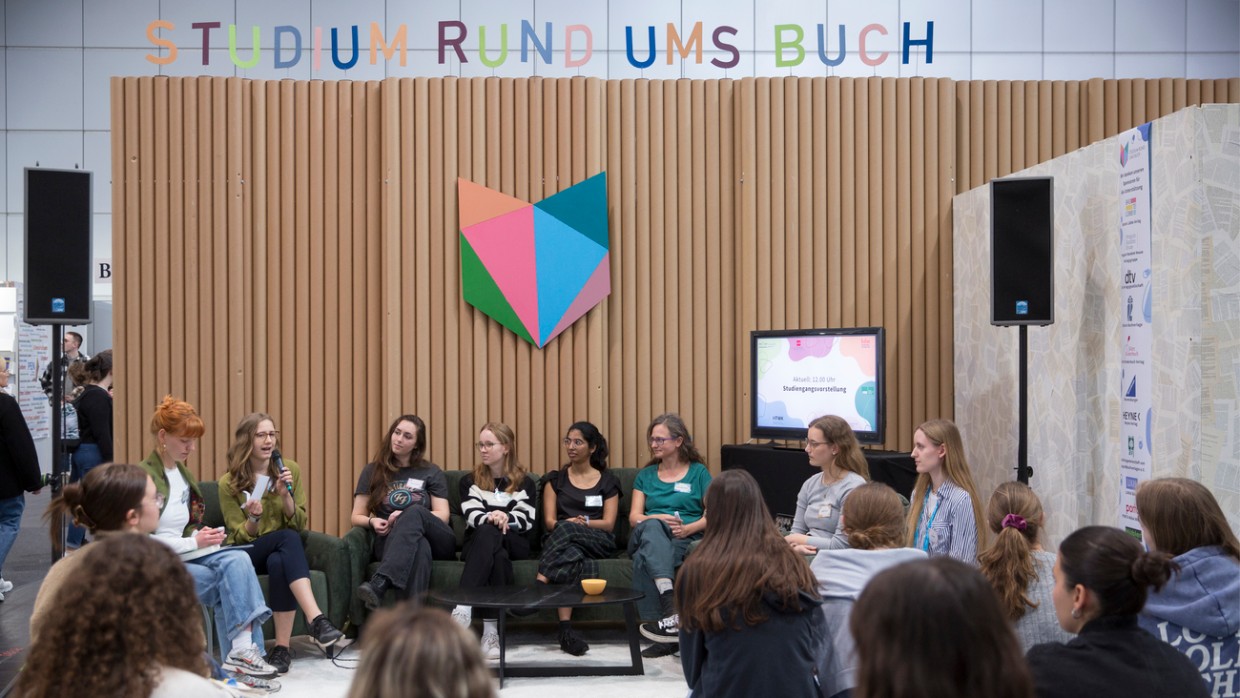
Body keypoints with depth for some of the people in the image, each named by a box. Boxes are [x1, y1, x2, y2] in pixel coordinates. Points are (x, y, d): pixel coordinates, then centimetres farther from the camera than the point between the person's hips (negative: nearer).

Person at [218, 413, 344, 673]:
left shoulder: (290, 469, 3)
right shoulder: (229, 483, -3)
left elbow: (300, 524, 2)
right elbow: (240, 537, -4)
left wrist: (285, 495, -16)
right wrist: (254, 519, -26)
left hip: (282, 551, 2)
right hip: (246, 555, -2)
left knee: (279, 563, -38)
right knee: (288, 538, -36)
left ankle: (282, 646, -38)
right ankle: (317, 620, -49)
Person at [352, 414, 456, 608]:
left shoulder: (431, 473, 15)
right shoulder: (373, 471, 16)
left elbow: (443, 517, 4)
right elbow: (356, 517, 14)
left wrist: (407, 517, -14)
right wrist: (372, 522, -12)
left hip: (436, 541, 0)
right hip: (389, 541, 0)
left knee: (414, 511, -37)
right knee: (419, 547, -40)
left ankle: (380, 583, -56)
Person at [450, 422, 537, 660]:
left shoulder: (524, 482, 14)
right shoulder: (469, 481, 16)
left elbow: (527, 520, 0)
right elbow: (472, 515, -2)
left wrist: (505, 518, -23)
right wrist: (491, 518, -26)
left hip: (515, 544, 0)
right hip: (478, 543, 0)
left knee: (487, 533, -38)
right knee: (498, 557, -40)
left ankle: (463, 606, -48)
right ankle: (491, 629, -51)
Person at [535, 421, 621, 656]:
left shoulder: (607, 481, 17)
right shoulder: (555, 479, 20)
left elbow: (608, 523, 6)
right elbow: (549, 521, 8)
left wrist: (583, 522, -15)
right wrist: (573, 523, -15)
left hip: (598, 543, -1)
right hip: (561, 539, 1)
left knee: (567, 529, -38)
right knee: (571, 555, -40)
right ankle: (566, 629, -54)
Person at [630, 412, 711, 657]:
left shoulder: (698, 472, 15)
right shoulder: (646, 475, 23)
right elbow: (634, 517, 11)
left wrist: (688, 529, -15)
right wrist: (660, 519, -11)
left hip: (686, 539, -2)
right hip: (646, 536, 2)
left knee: (644, 560, -37)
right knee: (652, 526, -39)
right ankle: (671, 609, -55)